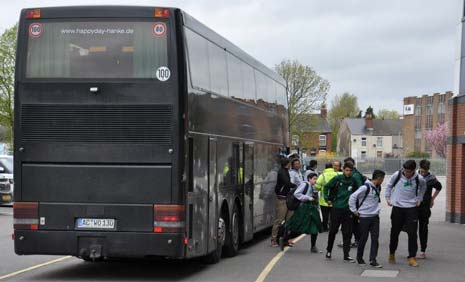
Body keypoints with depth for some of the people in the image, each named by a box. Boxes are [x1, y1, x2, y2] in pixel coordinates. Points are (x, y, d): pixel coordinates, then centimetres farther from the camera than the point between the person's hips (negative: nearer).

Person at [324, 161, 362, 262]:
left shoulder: (354, 180, 0)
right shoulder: (337, 179, -4)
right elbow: (326, 187, 5)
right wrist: (327, 199, 0)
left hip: (348, 210, 1)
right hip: (336, 208, -1)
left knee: (347, 233, 0)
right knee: (333, 231, 8)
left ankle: (346, 255, 4)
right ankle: (329, 250, 27)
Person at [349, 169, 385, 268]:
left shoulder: (378, 188, 8)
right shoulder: (365, 187, -16)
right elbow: (353, 197, -15)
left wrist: (376, 209, 14)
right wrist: (354, 211, -12)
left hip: (375, 216, 6)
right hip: (364, 217, -6)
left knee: (375, 238, 0)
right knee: (363, 238, 4)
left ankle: (373, 260, 3)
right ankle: (359, 258, 21)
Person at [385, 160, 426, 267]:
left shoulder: (419, 179, -7)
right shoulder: (396, 175, -9)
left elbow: (423, 187, 16)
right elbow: (389, 186, 9)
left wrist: (419, 199, 11)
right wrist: (388, 198, 8)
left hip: (411, 208, 0)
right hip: (397, 207, 0)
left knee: (412, 233, -6)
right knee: (394, 232, 9)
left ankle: (412, 257, 0)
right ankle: (392, 254, 29)